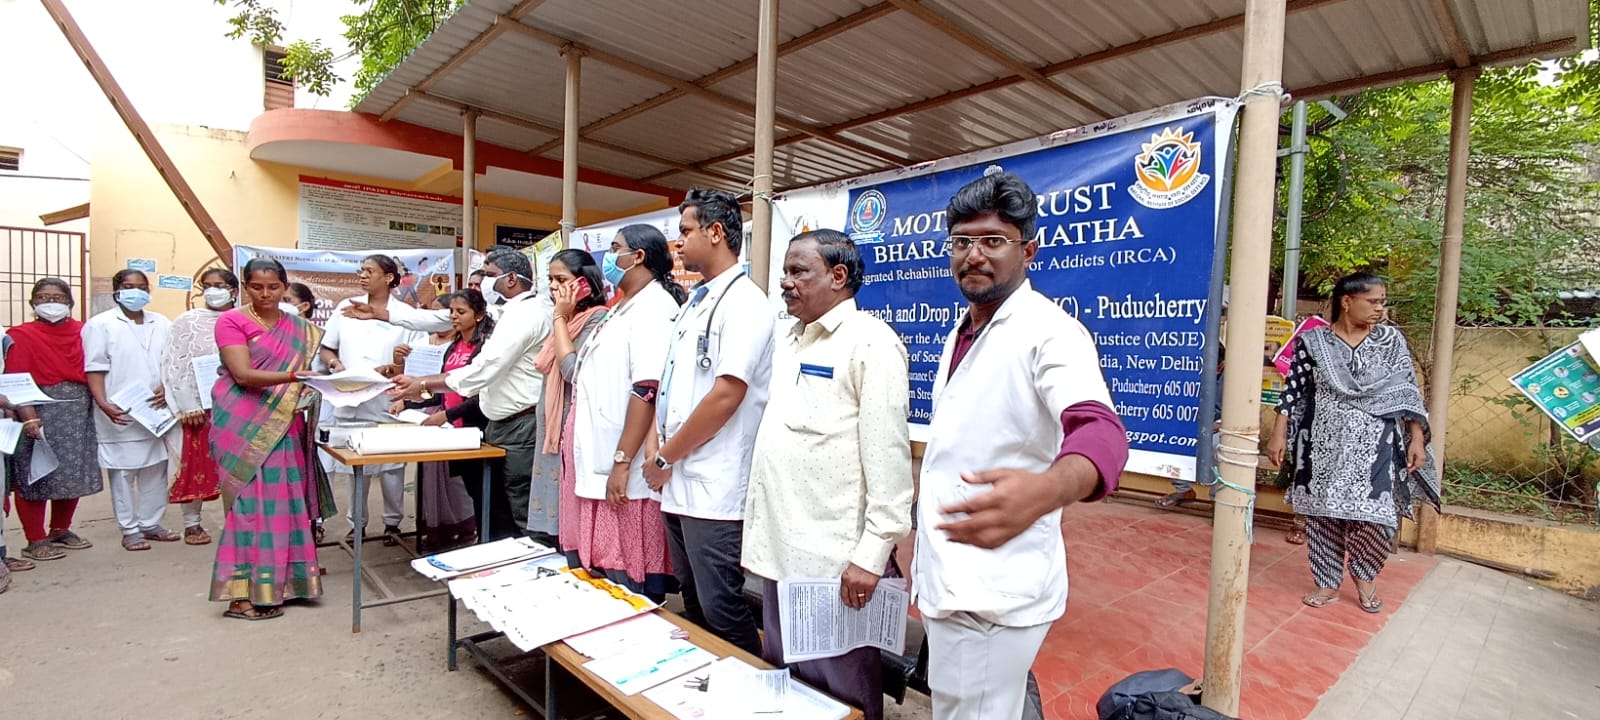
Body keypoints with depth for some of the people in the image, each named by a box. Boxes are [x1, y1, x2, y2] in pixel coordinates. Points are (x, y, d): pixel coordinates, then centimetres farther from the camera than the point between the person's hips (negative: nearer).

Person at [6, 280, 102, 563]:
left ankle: (60, 531, 29)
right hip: (41, 418, -4)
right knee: (35, 476, 4)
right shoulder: (21, 336, -6)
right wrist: (29, 419, -22)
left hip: (78, 417, 4)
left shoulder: (82, 332, 6)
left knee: (73, 476, 12)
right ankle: (36, 541, 15)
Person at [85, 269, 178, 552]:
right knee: (123, 471, 3)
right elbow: (95, 369, -7)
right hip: (120, 413, -4)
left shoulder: (162, 324, 11)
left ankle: (151, 523, 21)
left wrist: (166, 389, -7)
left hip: (156, 410, 4)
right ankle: (130, 529, 11)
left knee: (156, 469, 10)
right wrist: (103, 404, -18)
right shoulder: (100, 324, -2)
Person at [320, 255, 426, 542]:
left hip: (389, 404, -3)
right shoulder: (346, 308, 10)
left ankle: (392, 521, 20)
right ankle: (356, 521, 24)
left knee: (391, 465, 5)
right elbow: (326, 349, 14)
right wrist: (335, 364, -7)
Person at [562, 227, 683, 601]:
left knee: (628, 588, 0)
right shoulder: (623, 309, 19)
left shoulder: (654, 307, -14)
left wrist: (622, 462, -23)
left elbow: (647, 391, -22)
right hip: (596, 467, 10)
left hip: (623, 473, -10)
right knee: (594, 575, 17)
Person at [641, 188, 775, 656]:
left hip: (713, 488, -9)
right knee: (693, 601, 21)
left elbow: (726, 396, -21)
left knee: (720, 609, 2)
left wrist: (664, 458, -12)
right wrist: (658, 448, 4)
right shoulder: (694, 303, 14)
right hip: (678, 482, 9)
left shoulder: (743, 302, -14)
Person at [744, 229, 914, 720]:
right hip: (780, 551, 8)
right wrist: (760, 530, 16)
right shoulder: (790, 342, 13)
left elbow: (888, 454, -17)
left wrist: (872, 554, -18)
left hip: (835, 560, -8)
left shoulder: (870, 342, -12)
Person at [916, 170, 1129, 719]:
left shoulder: (1048, 330, -17)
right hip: (949, 582, 8)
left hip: (992, 594, -8)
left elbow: (1100, 429, -34)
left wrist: (1045, 491, -56)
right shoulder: (961, 335, 10)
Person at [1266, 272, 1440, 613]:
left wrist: (1417, 439, -2)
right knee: (1323, 514, 5)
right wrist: (1278, 435, -4)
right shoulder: (1312, 341, -1)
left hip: (1374, 447, 1)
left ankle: (1364, 573, 26)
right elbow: (1294, 391, 0)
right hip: (1324, 445, 0)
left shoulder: (1392, 340, 4)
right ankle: (1328, 583, 22)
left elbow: (1408, 393, 5)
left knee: (1374, 516, -3)